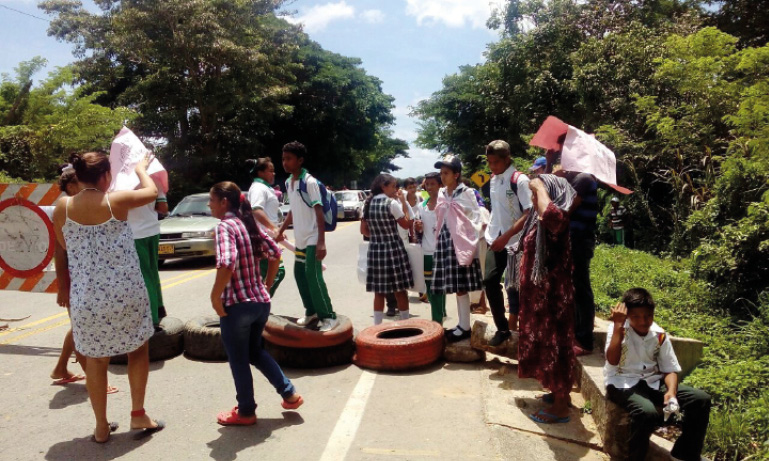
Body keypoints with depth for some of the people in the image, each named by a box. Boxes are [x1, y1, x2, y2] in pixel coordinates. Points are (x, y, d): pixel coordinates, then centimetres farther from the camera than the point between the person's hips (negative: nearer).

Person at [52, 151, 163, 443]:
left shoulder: (63, 207, -2)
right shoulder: (116, 201, -10)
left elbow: (64, 245, 14)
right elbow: (152, 192, 8)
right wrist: (140, 169, 25)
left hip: (85, 297, 3)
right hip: (126, 293, -2)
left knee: (95, 361, 14)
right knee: (138, 350, 17)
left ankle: (101, 427, 23)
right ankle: (138, 414, 21)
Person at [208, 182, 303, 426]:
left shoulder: (225, 226, -15)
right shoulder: (248, 223, 8)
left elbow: (226, 264, -30)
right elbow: (275, 252, 12)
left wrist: (215, 297, -18)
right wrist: (267, 283, 19)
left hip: (237, 304, -8)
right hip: (261, 301, 8)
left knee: (238, 360, 11)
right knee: (255, 351, 26)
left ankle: (245, 412, 26)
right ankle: (289, 393, 27)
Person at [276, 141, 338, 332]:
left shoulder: (309, 182, -15)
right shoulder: (288, 182, 9)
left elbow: (319, 212, -19)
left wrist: (321, 242, -24)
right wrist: (281, 231, 21)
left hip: (312, 239, -8)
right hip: (300, 239, 8)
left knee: (313, 276, -11)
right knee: (300, 274, 13)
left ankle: (329, 316, -1)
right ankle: (311, 311, 28)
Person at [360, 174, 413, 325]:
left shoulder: (368, 203, 7)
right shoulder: (392, 203, -11)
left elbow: (364, 230, 10)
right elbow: (407, 224, -4)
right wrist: (403, 202, 0)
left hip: (375, 249, 5)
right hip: (393, 248, -5)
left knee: (379, 292, 11)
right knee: (400, 291, 5)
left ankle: (377, 326, 14)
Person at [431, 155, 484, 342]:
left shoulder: (467, 193, -4)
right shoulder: (441, 194, 12)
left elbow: (476, 218, -6)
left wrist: (470, 243, -13)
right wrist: (439, 239, 6)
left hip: (461, 242, -6)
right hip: (445, 241, 6)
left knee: (461, 286, -4)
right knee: (454, 286, 10)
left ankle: (465, 327, 4)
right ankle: (461, 324, 19)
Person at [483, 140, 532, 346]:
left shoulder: (520, 180, -13)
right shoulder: (493, 180, 8)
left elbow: (529, 213, -19)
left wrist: (506, 236, -23)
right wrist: (490, 231, 10)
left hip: (515, 242, -6)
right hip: (496, 240, 6)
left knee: (514, 287, 2)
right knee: (490, 281, 1)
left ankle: (512, 328, 16)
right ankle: (502, 328, 14)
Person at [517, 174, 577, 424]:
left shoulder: (557, 220, -22)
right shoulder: (539, 221, 9)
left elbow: (548, 212, -47)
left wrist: (540, 186, -31)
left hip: (553, 295, -10)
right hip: (539, 294, 10)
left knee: (555, 345, 1)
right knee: (544, 344, 20)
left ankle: (560, 406, 14)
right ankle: (559, 393, 37)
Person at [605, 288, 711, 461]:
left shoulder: (659, 335, 1)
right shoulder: (618, 329, -12)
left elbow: (670, 369, 5)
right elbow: (612, 361, -27)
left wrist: (671, 391, -17)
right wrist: (618, 325, -28)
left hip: (652, 382, 6)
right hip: (622, 384, -6)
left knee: (701, 400, -7)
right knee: (648, 412, -36)